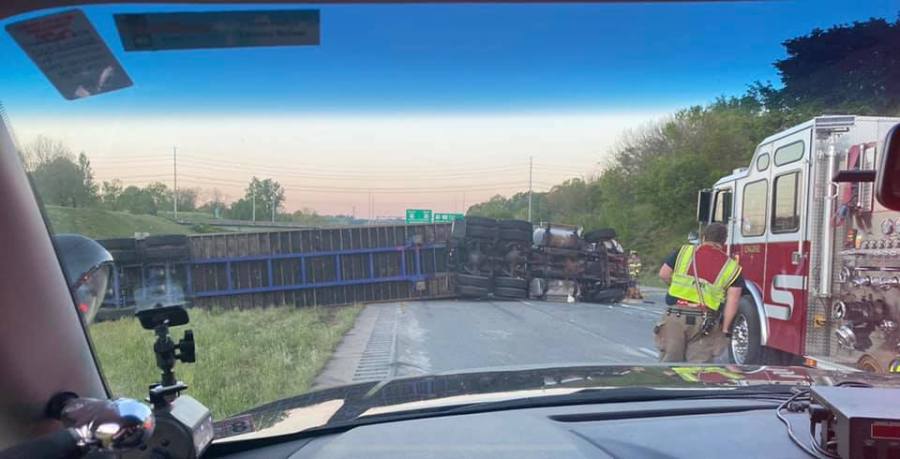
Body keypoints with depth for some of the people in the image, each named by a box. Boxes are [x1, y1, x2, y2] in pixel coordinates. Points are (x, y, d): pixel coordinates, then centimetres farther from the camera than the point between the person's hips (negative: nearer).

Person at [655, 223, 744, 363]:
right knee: (699, 364, 5)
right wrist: (725, 328, 3)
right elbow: (733, 300, -1)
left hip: (676, 315, 1)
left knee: (669, 360, 11)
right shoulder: (732, 267, 5)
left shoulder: (684, 251, 6)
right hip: (705, 323, -1)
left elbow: (663, 274, 4)